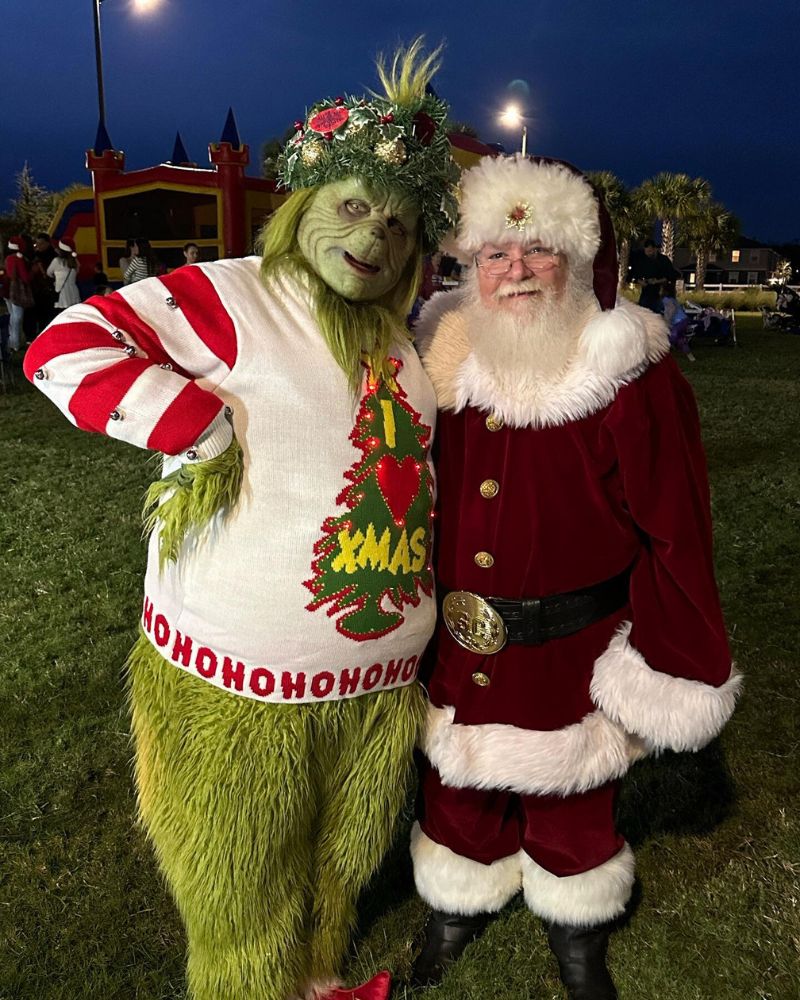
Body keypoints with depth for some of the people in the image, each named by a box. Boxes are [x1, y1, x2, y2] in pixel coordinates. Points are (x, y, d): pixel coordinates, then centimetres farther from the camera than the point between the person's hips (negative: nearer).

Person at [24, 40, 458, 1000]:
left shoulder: (394, 339, 9)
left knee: (341, 864, 28)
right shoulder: (229, 298, -13)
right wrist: (219, 426, -24)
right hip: (240, 682, -6)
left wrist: (448, 588, 14)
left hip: (380, 677, 7)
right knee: (244, 899, 16)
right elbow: (67, 349, -20)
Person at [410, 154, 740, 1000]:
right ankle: (458, 909, 52)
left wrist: (672, 674, -11)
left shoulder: (632, 380, -15)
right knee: (458, 786, 22)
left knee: (570, 799, 20)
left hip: (571, 650, -3)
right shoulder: (447, 367, -3)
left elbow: (673, 537, -13)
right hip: (457, 646, 3)